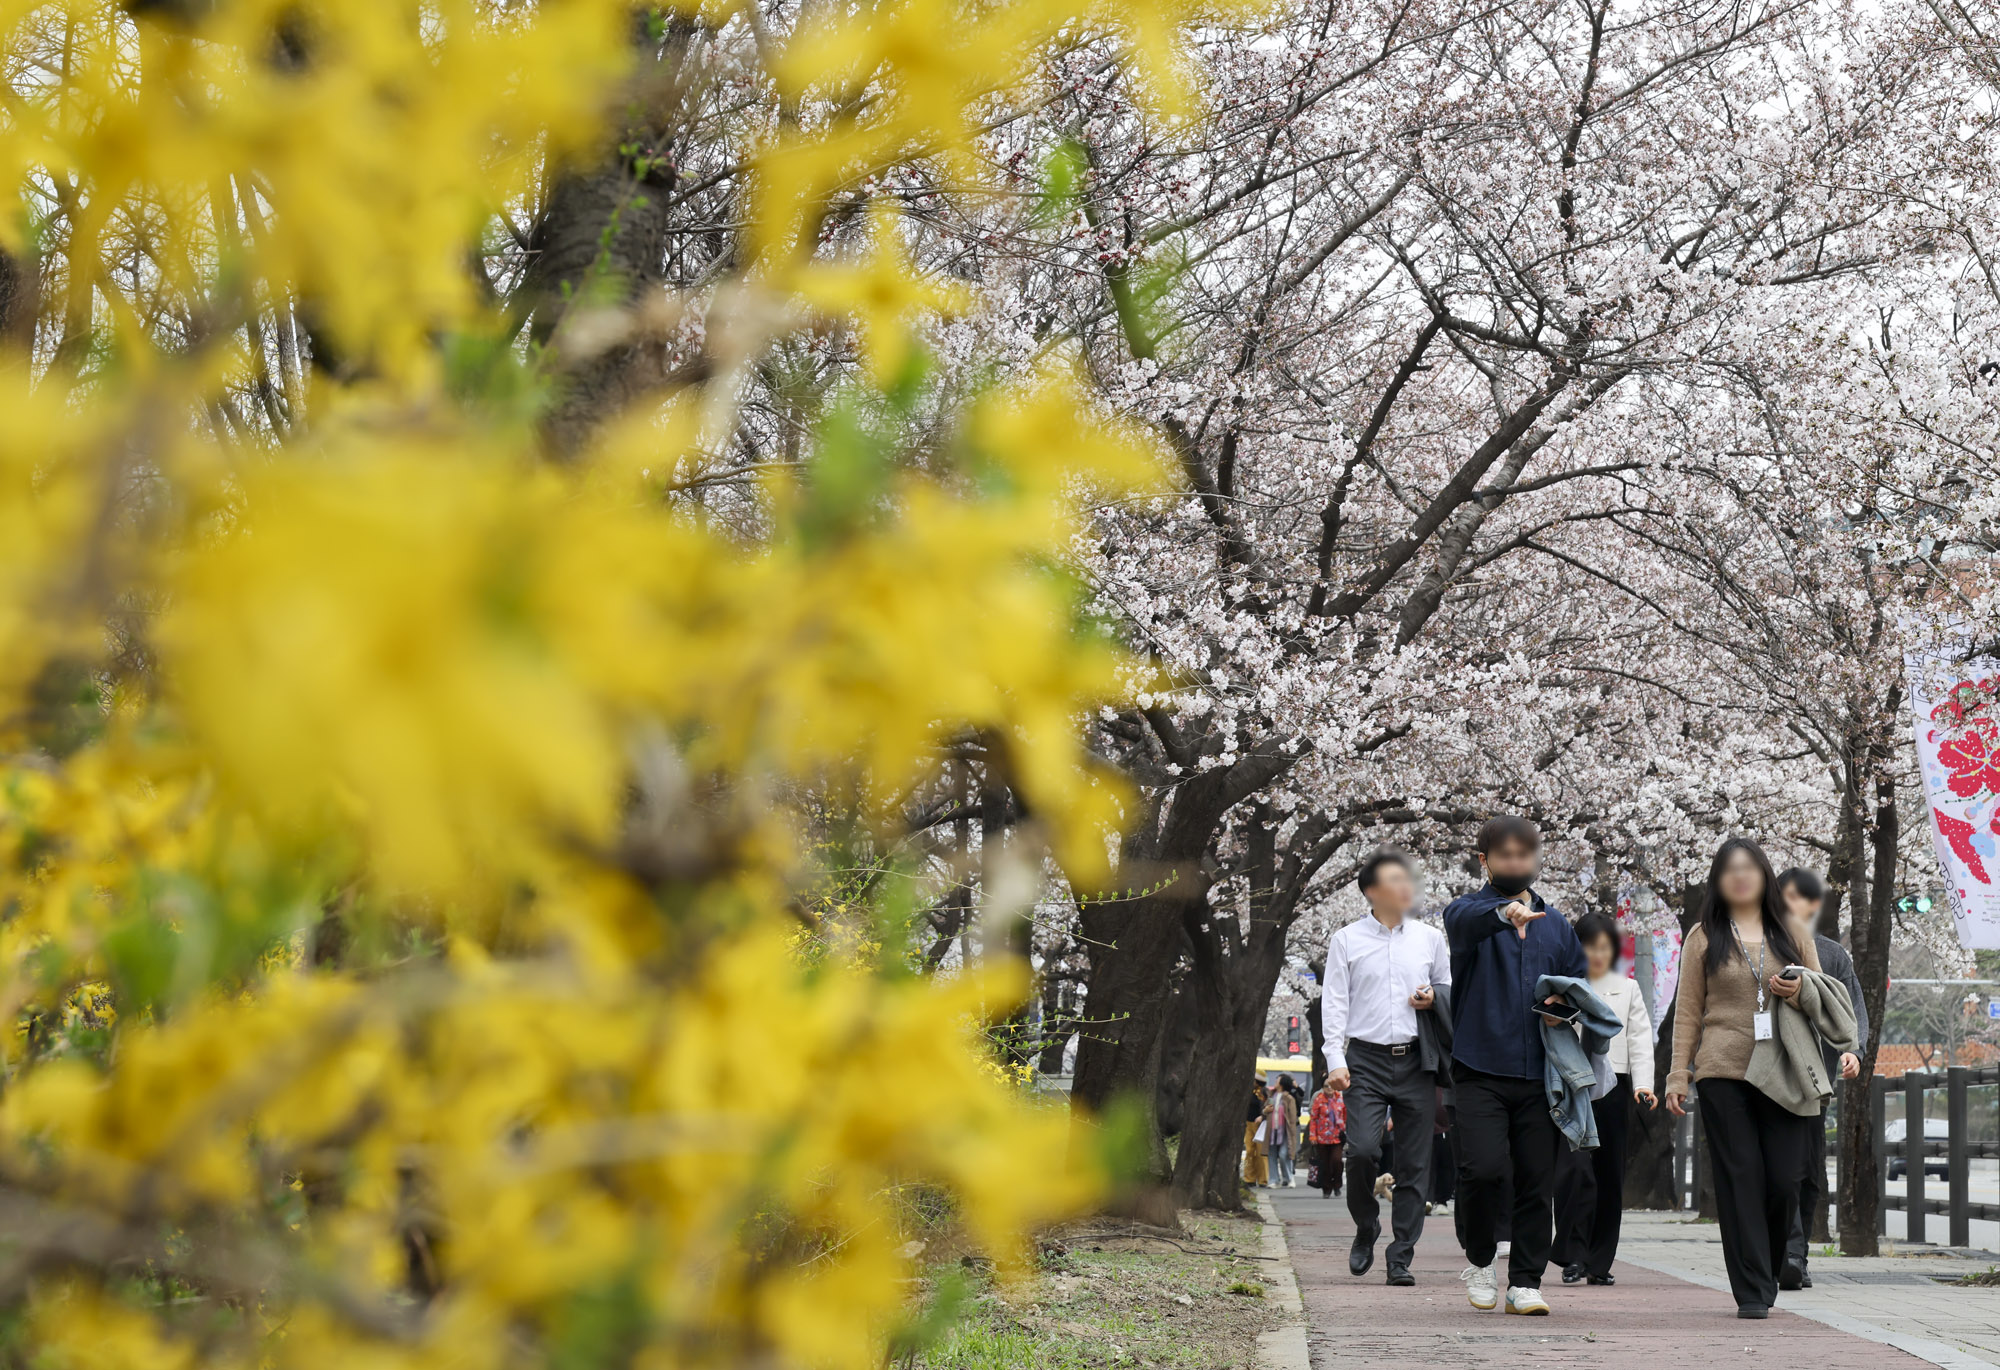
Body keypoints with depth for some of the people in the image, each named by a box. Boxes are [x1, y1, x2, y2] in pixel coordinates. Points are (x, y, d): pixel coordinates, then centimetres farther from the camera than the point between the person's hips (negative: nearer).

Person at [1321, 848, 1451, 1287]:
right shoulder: (1347, 941, 6)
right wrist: (1336, 1060, -7)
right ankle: (1366, 1231, 9)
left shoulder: (1429, 938, 12)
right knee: (1362, 1150, -17)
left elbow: (1450, 989, 24)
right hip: (1367, 1058, -2)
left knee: (1413, 1164, 0)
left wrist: (1435, 998, 0)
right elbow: (1334, 1003, 3)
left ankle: (1401, 1258, 7)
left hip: (1416, 1061, 2)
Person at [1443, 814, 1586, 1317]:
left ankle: (1526, 1281, 10)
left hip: (1539, 1074, 4)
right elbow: (1466, 922, -23)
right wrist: (1505, 912, -45)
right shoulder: (1470, 911, 2)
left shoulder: (1556, 925, 18)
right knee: (1485, 1168, -17)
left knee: (1537, 1180, 1)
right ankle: (1480, 1259, 8)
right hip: (1480, 1071, -4)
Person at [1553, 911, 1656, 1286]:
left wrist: (1643, 1085, -4)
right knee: (1576, 1167, -18)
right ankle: (1572, 1255, -15)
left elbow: (1640, 1039, 9)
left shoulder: (1627, 989, 16)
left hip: (1613, 1086, 3)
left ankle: (1599, 1262, 10)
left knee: (1610, 1173, 3)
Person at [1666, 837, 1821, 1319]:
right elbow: (1687, 1011, 9)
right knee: (1740, 1180, -4)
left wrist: (1802, 991, -5)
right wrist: (1678, 1075, 3)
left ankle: (1768, 1271, 21)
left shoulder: (1792, 932, 13)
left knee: (1785, 1179, -4)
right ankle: (1752, 1292, 0)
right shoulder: (1704, 937, 10)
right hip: (1723, 1074, -1)